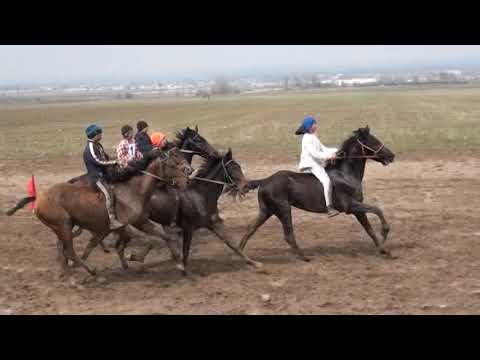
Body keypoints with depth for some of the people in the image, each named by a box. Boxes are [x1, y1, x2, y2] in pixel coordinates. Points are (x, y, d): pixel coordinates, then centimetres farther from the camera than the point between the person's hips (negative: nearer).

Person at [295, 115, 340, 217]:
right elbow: (314, 153, -19)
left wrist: (336, 151, 8)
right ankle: (329, 208, -35)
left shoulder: (313, 137, 20)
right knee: (326, 181, -27)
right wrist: (329, 156, -22)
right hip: (311, 164, -11)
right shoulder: (307, 138, -10)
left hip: (317, 164, 11)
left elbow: (323, 149, 19)